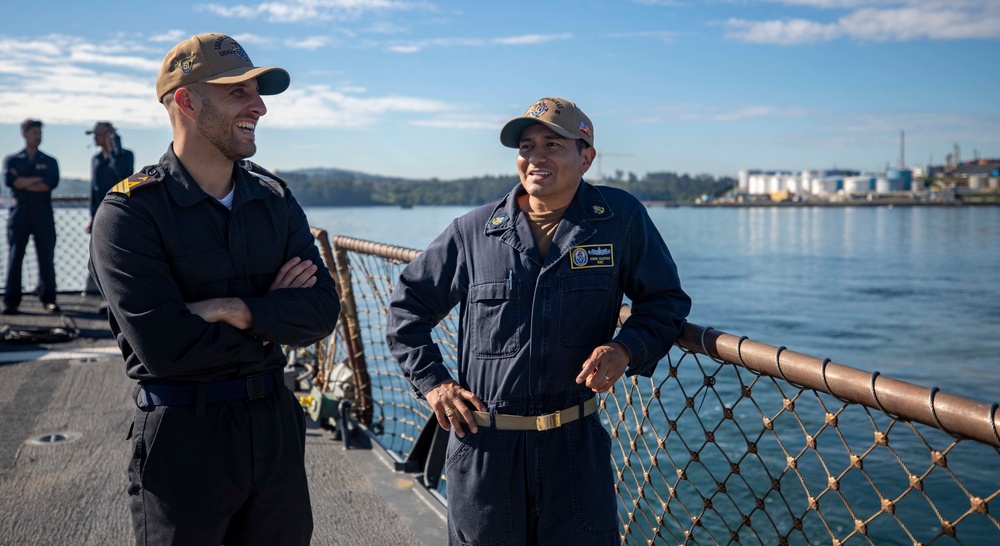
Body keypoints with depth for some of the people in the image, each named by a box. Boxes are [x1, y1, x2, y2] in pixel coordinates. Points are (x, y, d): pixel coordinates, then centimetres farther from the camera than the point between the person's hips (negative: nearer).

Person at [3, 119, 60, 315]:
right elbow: (9, 180, -8)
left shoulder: (49, 161, 12)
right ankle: (10, 302, 0)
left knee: (46, 257, -1)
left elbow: (52, 183, -7)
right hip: (19, 211, 0)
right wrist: (38, 179, -7)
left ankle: (48, 299, 5)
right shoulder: (12, 160, 12)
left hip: (43, 212, 0)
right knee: (15, 256, -2)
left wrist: (22, 183, -6)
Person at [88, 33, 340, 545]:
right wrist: (272, 320, -9)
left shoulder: (274, 199, 5)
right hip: (182, 433, -5)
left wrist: (238, 310, -19)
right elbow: (163, 346, -21)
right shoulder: (130, 211, -11)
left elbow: (323, 310, -4)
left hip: (274, 423, 5)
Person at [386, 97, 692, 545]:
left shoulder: (621, 218, -3)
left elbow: (666, 301, 6)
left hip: (575, 445, 0)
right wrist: (431, 381, 1)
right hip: (484, 445, 1)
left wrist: (627, 349, -13)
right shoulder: (474, 231, -1)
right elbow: (408, 305, 10)